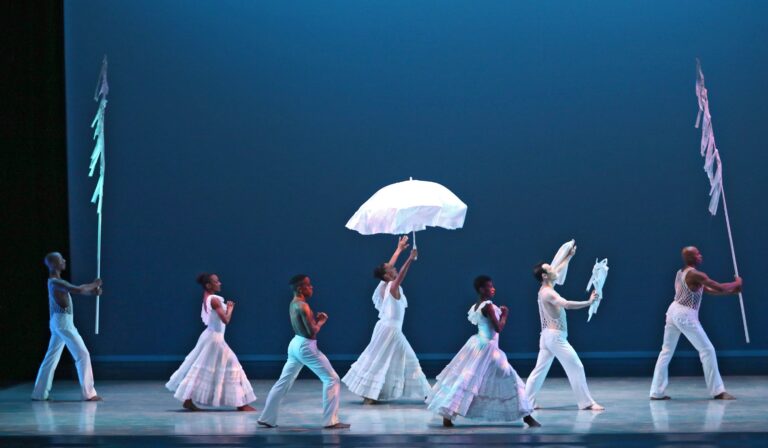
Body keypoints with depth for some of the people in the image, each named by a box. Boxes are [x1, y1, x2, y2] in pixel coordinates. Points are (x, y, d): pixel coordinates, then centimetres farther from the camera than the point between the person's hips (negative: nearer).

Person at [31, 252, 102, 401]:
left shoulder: (56, 282, 17)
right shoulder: (55, 282, -16)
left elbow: (75, 290, 20)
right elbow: (77, 290, -26)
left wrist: (92, 291, 4)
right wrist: (93, 285, -11)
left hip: (58, 322, 10)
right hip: (63, 321, -10)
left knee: (51, 358, 11)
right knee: (83, 354, -7)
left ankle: (39, 393, 12)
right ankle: (88, 393, -7)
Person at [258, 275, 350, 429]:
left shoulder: (293, 304, 10)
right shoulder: (303, 306, -19)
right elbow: (312, 332, -20)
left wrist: (316, 319, 7)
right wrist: (321, 322, -3)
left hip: (296, 344, 9)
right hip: (306, 346, -9)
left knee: (283, 382, 14)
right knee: (331, 379, -3)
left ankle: (267, 419, 18)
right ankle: (330, 421, -6)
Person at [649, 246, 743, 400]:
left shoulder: (681, 273, 16)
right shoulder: (695, 275, -14)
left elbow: (706, 290, 20)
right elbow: (719, 288, -17)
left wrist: (730, 292, 15)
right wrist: (736, 284, 2)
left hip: (673, 311, 9)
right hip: (685, 315, -9)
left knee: (666, 351, 9)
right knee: (707, 350, -1)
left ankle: (656, 392, 7)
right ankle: (717, 391, 2)